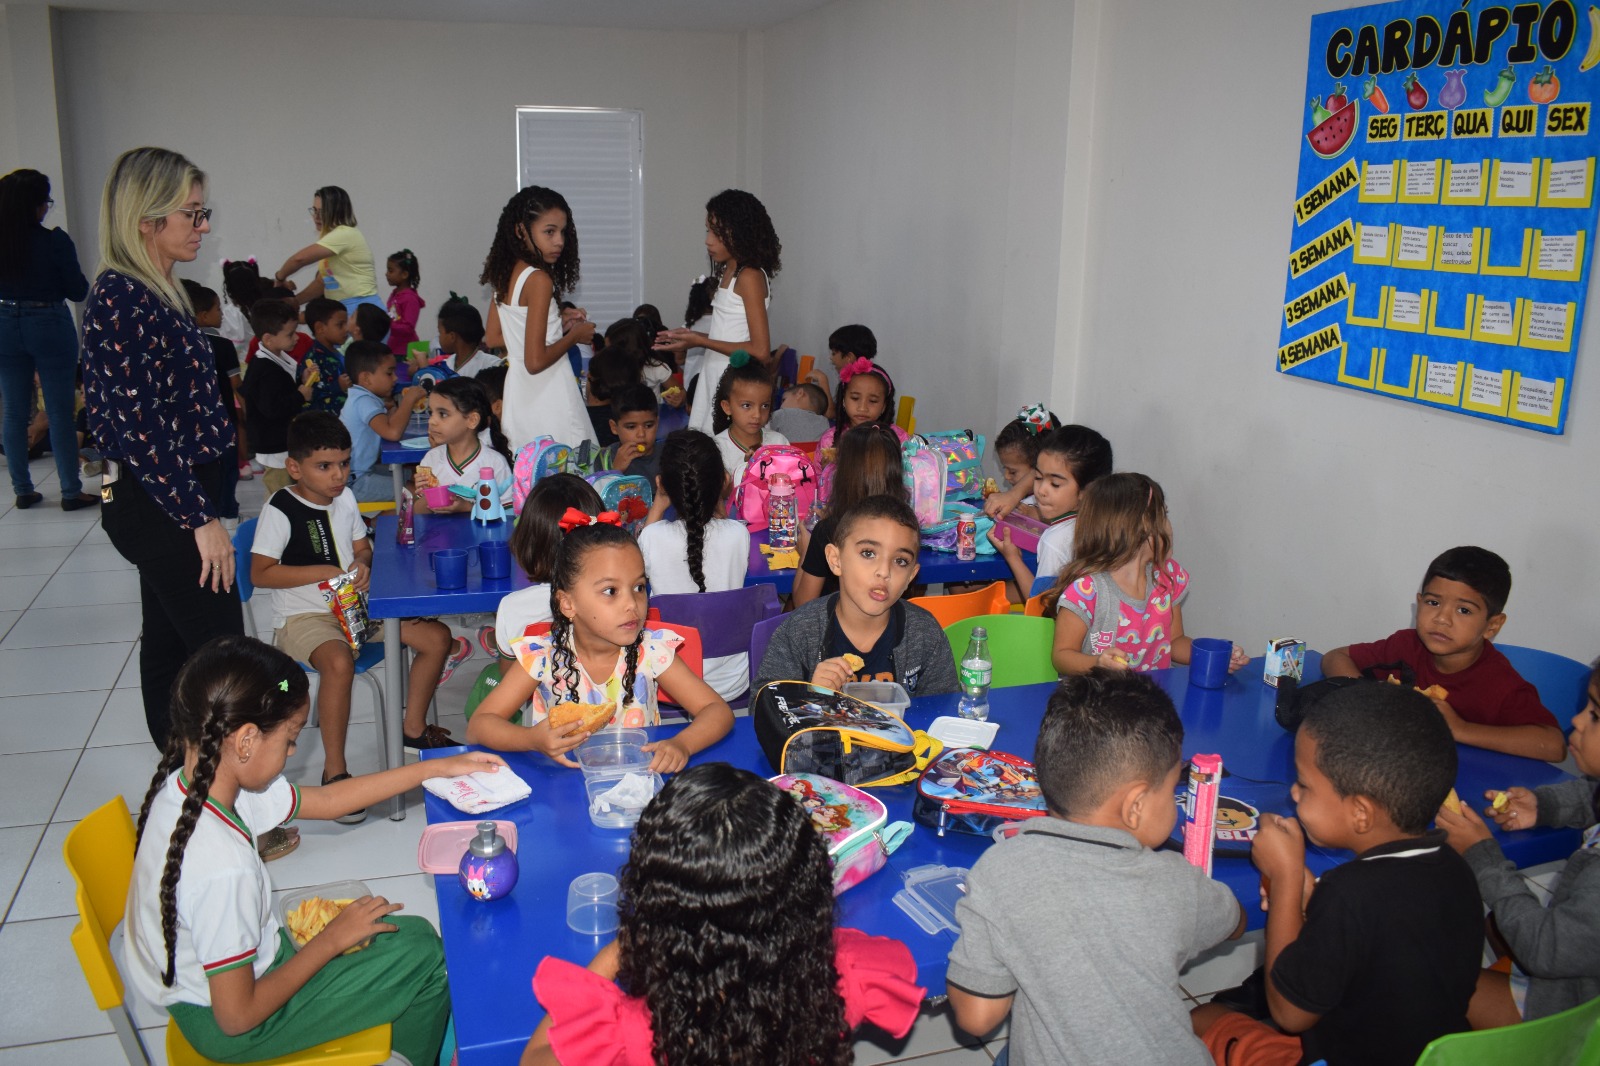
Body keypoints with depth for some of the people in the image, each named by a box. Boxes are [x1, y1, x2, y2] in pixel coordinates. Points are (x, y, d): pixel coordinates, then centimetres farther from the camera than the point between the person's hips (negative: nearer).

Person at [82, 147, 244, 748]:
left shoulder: (154, 292, 10)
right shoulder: (119, 298, -19)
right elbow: (138, 424, -23)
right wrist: (201, 517, -21)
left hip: (165, 500, 10)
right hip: (156, 503, -10)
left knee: (168, 638, 18)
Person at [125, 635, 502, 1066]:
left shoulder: (193, 783, -12)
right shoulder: (223, 868, -38)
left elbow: (327, 799, 1)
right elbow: (237, 1018, -28)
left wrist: (437, 767, 3)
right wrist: (333, 938, -16)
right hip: (227, 1029, -8)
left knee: (413, 932, 13)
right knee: (426, 958, -2)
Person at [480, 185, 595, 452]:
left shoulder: (504, 274, 7)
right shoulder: (539, 280, -17)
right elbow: (536, 361, -21)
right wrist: (574, 335, -7)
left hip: (516, 391, 9)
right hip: (547, 398, -9)